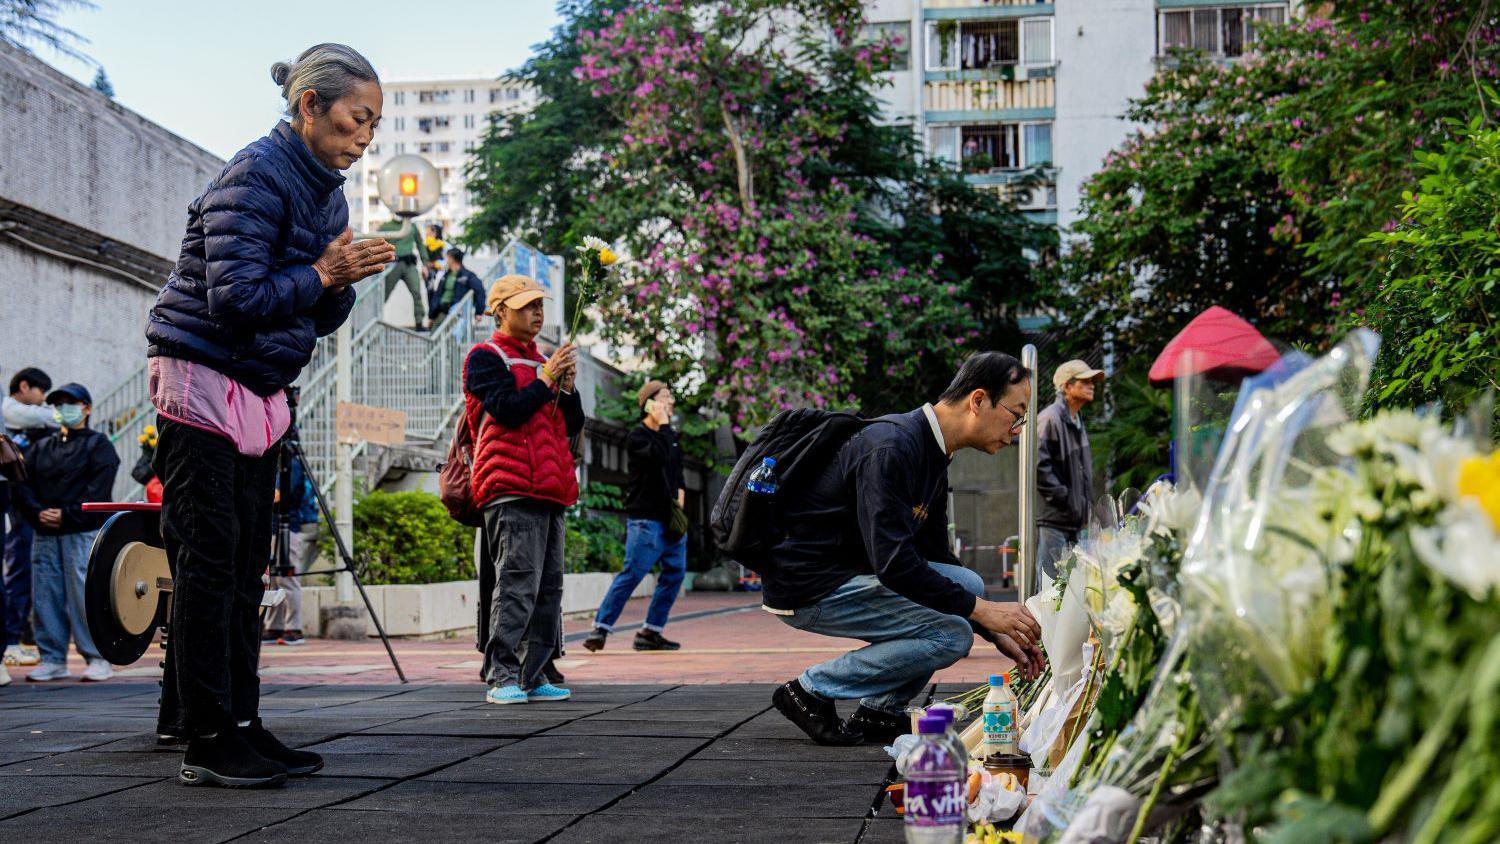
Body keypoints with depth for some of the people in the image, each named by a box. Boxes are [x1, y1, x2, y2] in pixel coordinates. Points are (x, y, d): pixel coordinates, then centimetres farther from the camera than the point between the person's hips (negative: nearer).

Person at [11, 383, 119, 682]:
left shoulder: (98, 444, 5)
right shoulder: (40, 447, 20)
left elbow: (98, 490, -7)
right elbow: (23, 485, 9)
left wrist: (67, 515, -15)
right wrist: (38, 513, -8)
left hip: (84, 532, -5)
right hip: (45, 534, 5)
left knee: (84, 595, -9)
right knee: (46, 596, 3)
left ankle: (98, 659, -3)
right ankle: (52, 660, 8)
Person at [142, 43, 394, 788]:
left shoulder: (327, 194, 12)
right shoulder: (255, 176, -15)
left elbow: (320, 320, 13)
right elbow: (235, 298, -23)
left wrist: (343, 283, -6)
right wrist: (323, 276, -20)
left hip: (262, 393, 9)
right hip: (202, 383, -9)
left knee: (246, 568, 8)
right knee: (208, 564, -9)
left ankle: (240, 726, 11)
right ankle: (207, 740, -8)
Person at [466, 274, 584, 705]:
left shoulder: (543, 362, 24)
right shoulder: (486, 358, 3)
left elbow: (573, 426, 20)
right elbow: (506, 409, -13)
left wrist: (567, 387, 4)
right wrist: (546, 380, -8)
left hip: (550, 491, 8)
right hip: (511, 491, -8)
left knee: (549, 586, 6)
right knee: (517, 582, -15)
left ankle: (534, 677, 10)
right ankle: (501, 677, -14)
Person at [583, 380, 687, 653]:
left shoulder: (670, 435, 16)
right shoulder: (637, 437, -9)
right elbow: (660, 457, -27)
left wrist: (680, 491, 11)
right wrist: (663, 423, -19)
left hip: (671, 518, 8)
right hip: (646, 519, -8)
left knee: (675, 573, 5)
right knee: (632, 574, -13)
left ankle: (651, 632, 11)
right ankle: (600, 629, -7)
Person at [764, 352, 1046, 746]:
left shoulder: (932, 458, 11)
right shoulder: (892, 447, -22)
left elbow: (936, 557, 17)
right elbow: (893, 562, -28)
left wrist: (999, 633, 10)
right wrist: (983, 611, -21)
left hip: (848, 572, 10)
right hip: (807, 587, -10)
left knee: (968, 584, 10)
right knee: (951, 634, -17)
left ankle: (880, 712, 10)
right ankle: (812, 689, -6)